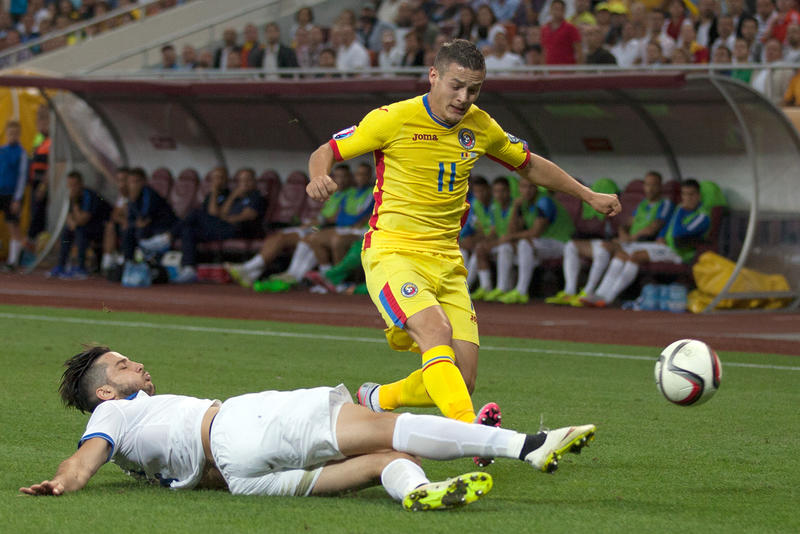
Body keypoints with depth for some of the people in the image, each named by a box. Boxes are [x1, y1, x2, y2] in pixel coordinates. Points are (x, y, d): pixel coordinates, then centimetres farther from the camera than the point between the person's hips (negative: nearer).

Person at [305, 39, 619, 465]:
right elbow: (325, 153, -3)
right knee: (435, 330, -33)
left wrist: (589, 196, 20)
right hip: (393, 251, -6)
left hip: (447, 261, 6)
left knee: (461, 379, -4)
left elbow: (530, 165, 24)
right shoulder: (394, 120, -8)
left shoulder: (480, 127, 7)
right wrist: (318, 177, -27)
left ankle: (376, 400, 21)